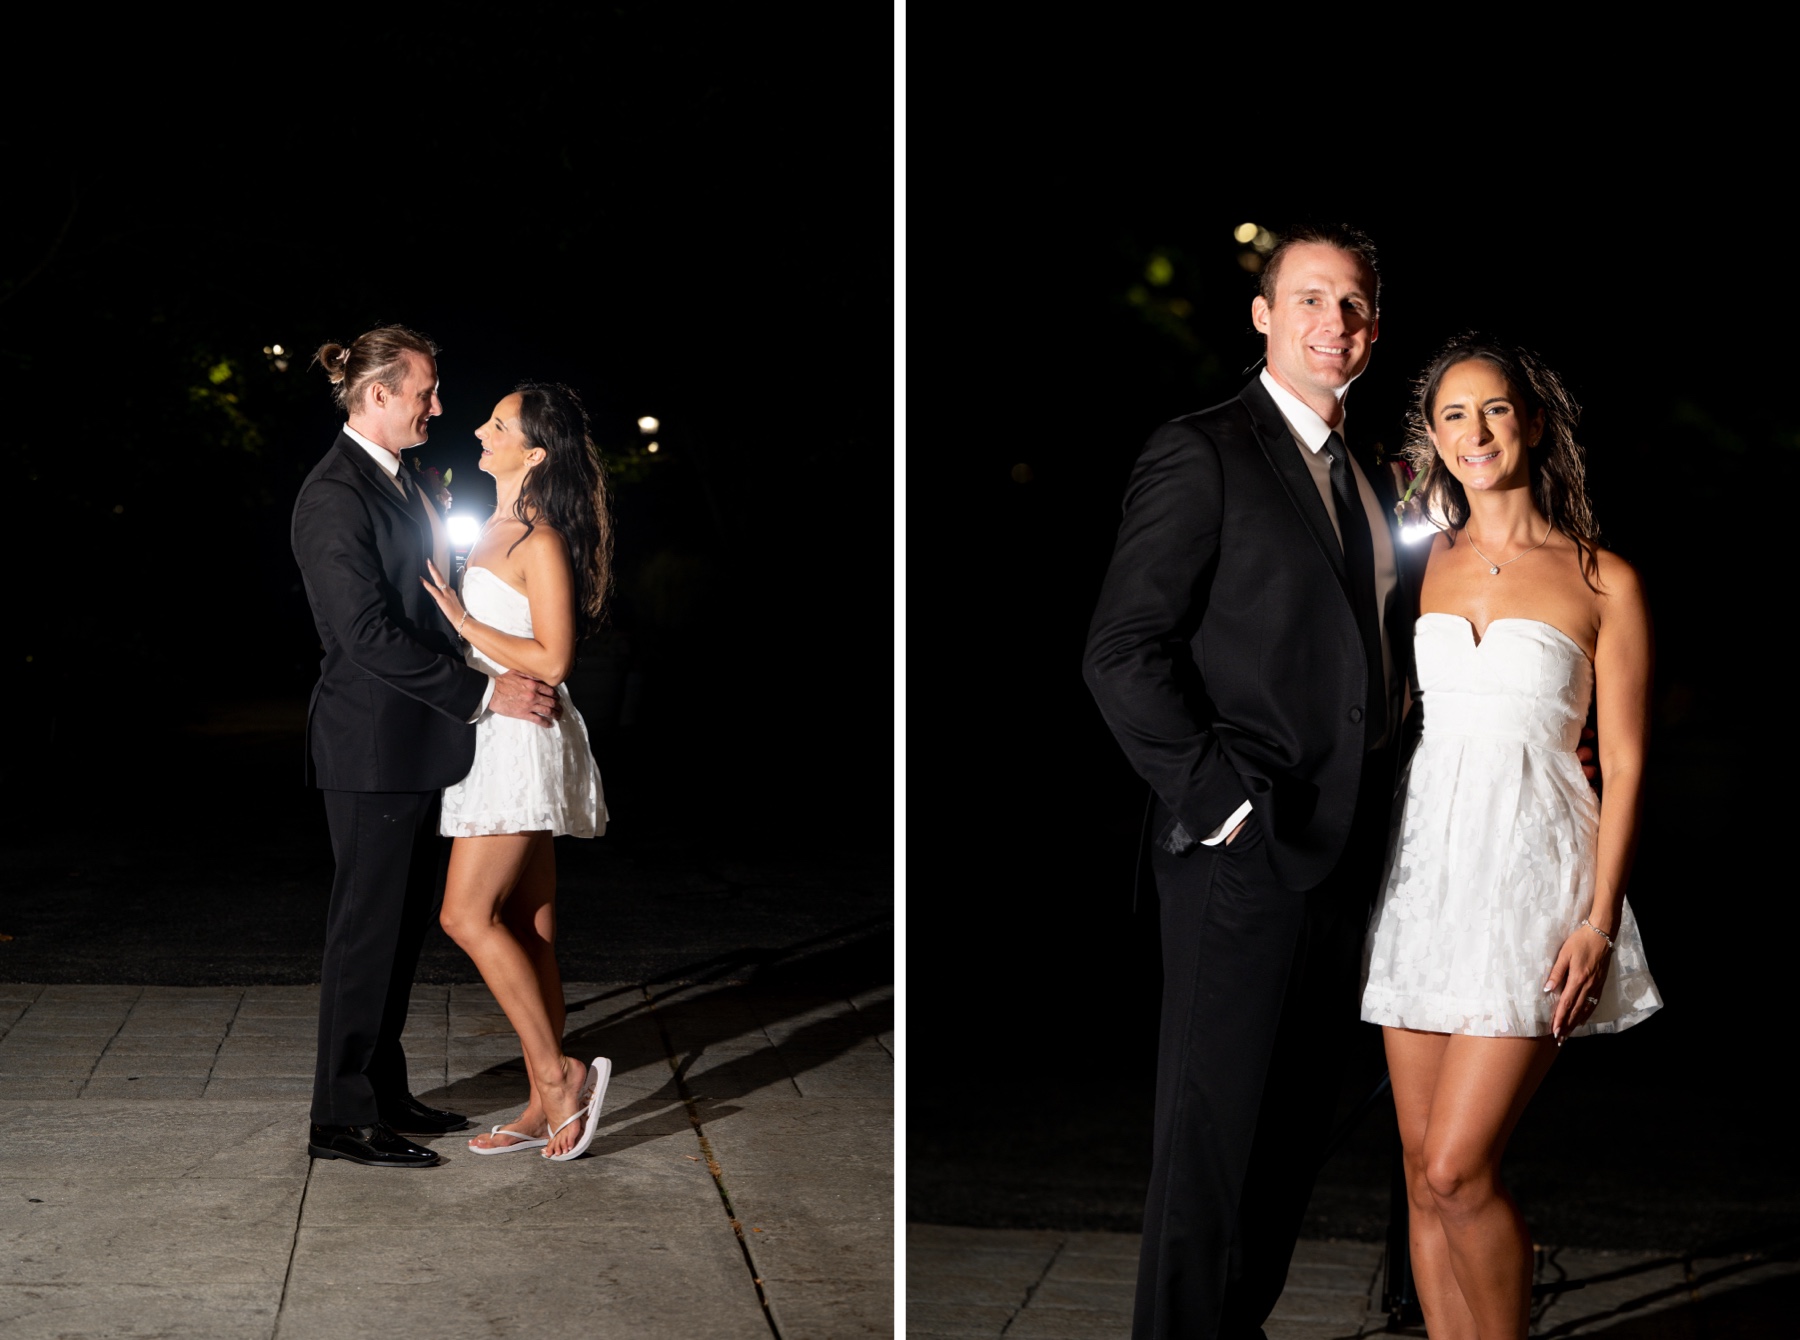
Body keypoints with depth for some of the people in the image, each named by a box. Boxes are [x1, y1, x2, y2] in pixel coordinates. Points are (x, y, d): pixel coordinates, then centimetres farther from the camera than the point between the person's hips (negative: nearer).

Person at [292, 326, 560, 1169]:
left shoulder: (396, 483, 15)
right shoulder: (335, 496, -16)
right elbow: (369, 635, -22)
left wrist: (507, 678, 12)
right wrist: (485, 693, -21)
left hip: (413, 745, 10)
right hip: (372, 748, -10)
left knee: (401, 926, 15)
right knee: (367, 928, -3)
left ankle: (383, 1093, 25)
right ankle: (342, 1119, 6)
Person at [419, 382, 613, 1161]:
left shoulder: (541, 542, -13)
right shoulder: (494, 530, 15)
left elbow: (552, 660, -17)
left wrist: (463, 621, -16)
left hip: (522, 739, -9)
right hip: (495, 738, 9)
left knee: (467, 915, -12)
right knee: (526, 927, 8)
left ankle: (558, 1075, -6)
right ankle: (545, 1106, 12)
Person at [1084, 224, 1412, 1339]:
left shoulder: (1372, 480, 17)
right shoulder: (1202, 453, -7)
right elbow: (1122, 652, -13)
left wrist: (1378, 813, 9)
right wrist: (1219, 798, -16)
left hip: (1345, 858, 8)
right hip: (1244, 854, -7)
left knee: (1297, 1128, 15)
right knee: (1214, 1133, -2)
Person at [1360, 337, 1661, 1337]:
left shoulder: (1602, 581, 0)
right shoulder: (1430, 564, 12)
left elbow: (1625, 763, -1)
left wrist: (1598, 921, -9)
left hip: (1530, 878, -4)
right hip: (1425, 868, 5)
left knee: (1458, 1168, -11)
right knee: (1422, 1163, 4)